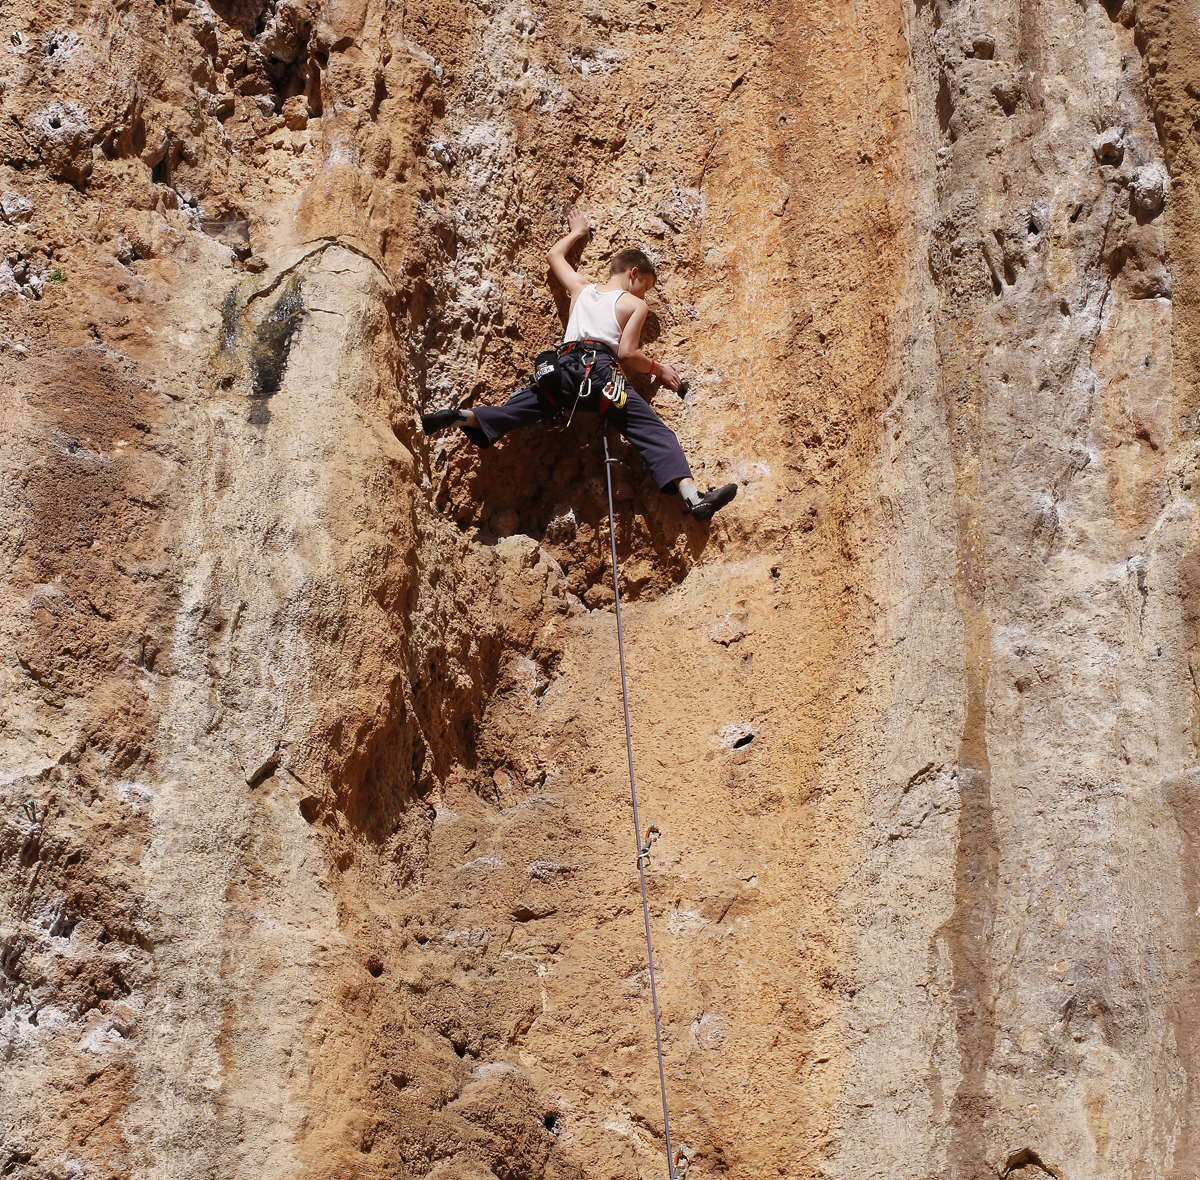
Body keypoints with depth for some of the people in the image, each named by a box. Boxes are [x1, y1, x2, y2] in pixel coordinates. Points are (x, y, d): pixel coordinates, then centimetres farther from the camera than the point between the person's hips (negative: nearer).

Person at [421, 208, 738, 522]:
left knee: (509, 413, 12)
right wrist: (657, 367, 18)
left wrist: (576, 232, 60)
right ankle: (693, 497, -28)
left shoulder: (581, 287, 27)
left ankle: (461, 416, -14)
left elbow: (553, 255, 43)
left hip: (562, 368, 5)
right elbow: (627, 353, 2)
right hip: (600, 371, -5)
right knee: (656, 433, -11)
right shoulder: (635, 304, 13)